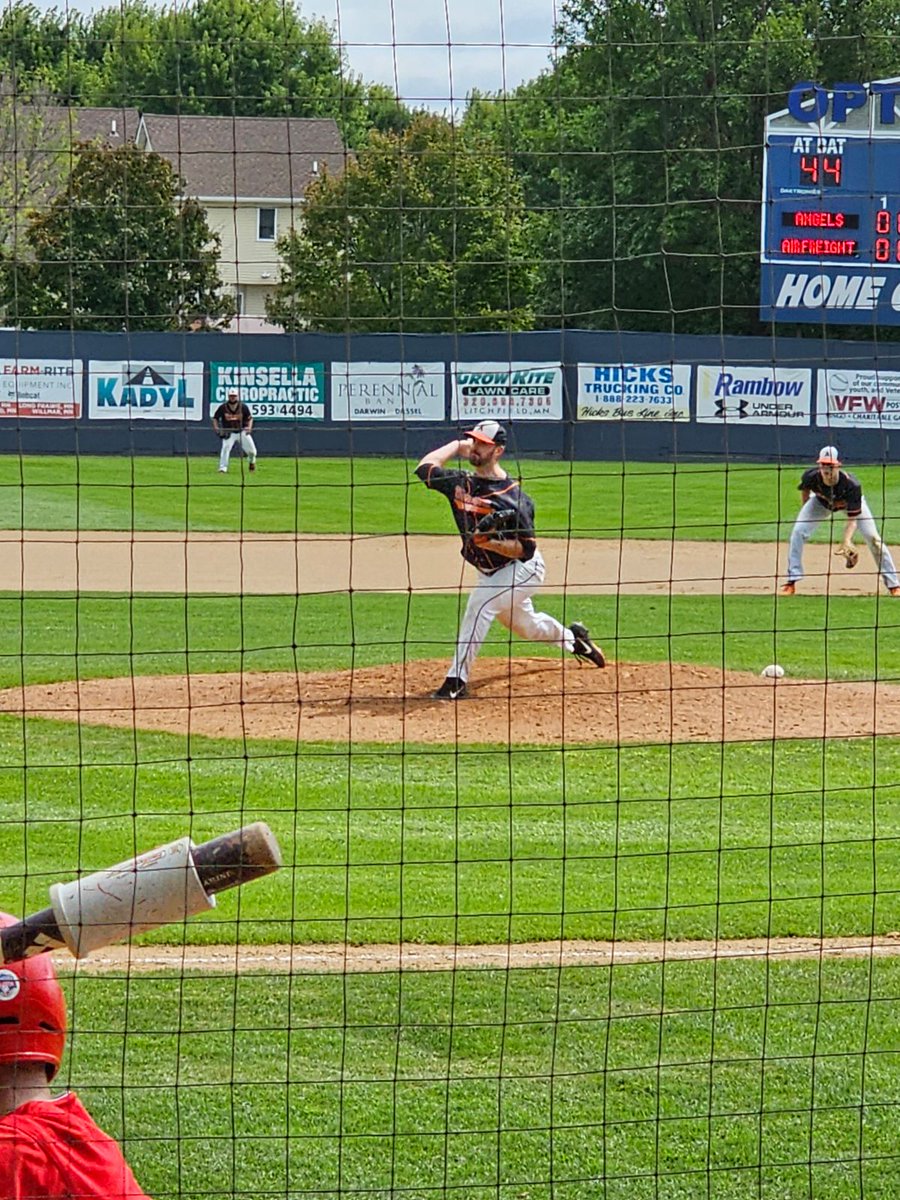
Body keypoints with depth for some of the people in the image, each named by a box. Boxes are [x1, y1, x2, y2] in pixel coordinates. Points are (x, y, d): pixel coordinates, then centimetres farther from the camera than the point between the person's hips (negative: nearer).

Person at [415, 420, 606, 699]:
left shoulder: (514, 498, -26)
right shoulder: (462, 483, -8)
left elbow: (526, 549, -23)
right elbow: (425, 468, 0)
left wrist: (488, 542, -37)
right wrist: (457, 445, -1)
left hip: (523, 569, -8)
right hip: (489, 571, 8)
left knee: (479, 604, -30)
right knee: (525, 625, 25)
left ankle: (457, 680, -29)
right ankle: (572, 639, 55)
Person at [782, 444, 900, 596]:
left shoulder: (852, 485, -42)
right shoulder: (812, 476, -36)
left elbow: (852, 518, -40)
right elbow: (805, 488, -9)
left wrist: (847, 541, -56)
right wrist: (806, 509, 4)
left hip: (852, 503, -2)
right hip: (821, 502, 2)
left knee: (873, 538, -12)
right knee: (798, 532, -16)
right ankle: (791, 582, -6)